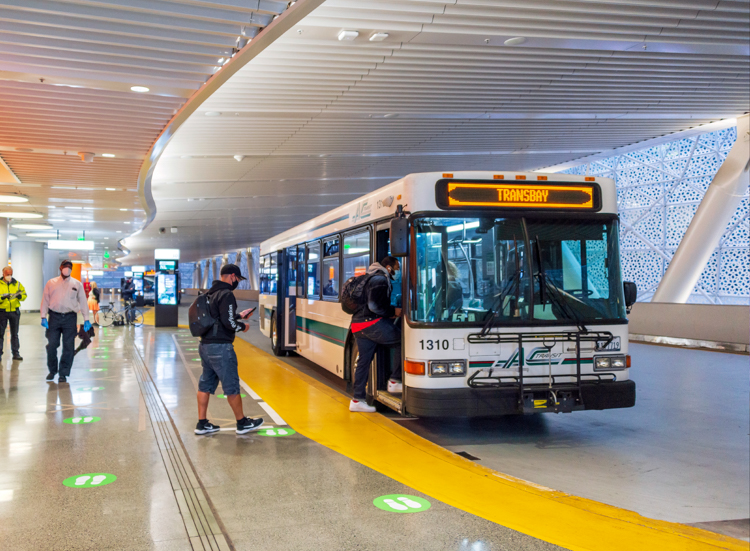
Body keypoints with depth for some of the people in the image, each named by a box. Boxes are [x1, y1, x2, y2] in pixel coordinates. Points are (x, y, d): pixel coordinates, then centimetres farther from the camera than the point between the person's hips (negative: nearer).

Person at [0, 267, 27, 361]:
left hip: (14, 311, 2)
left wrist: (20, 296, -13)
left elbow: (24, 295, 8)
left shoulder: (17, 284, 7)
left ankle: (16, 353, 10)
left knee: (14, 334, 6)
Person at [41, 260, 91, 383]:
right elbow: (45, 300, 8)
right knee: (51, 345, 1)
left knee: (68, 347, 0)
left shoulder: (77, 284, 8)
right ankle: (52, 371, 19)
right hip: (54, 317, 0)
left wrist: (86, 319, 2)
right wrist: (43, 317, -2)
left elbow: (83, 302, 8)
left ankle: (63, 374, 9)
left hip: (70, 318, 0)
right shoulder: (51, 283, 9)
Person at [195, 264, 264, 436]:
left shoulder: (211, 293, 14)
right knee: (232, 386, 2)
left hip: (206, 345, 9)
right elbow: (228, 323, -20)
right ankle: (242, 423, 13)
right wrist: (243, 326, -2)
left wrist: (239, 315, 24)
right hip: (220, 347, -9)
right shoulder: (226, 294, -14)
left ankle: (202, 424, 17)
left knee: (206, 384, 13)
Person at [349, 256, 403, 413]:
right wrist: (393, 311, -8)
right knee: (401, 341, -4)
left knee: (364, 361, 10)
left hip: (359, 325, 10)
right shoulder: (381, 280, -9)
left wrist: (390, 314, 17)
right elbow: (374, 305, -19)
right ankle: (394, 381, -2)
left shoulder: (374, 279, 24)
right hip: (371, 323, -10)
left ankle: (357, 400, 12)